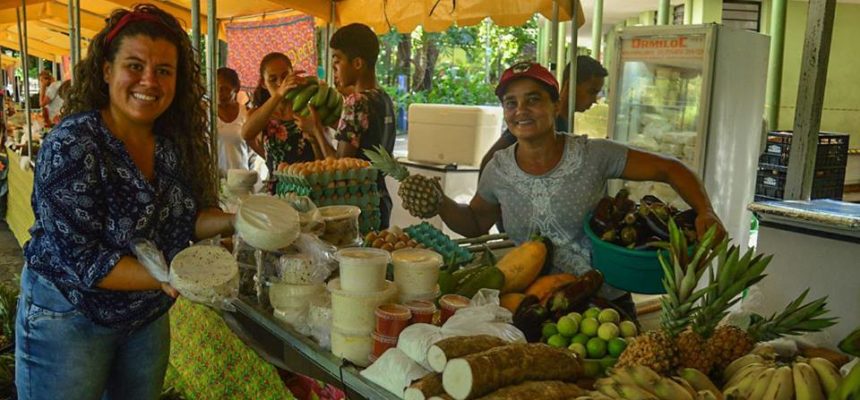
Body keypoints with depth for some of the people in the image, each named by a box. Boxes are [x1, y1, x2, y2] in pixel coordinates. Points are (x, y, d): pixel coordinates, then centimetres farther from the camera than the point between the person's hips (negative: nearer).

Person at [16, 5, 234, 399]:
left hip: (148, 317, 6)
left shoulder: (175, 143, -6)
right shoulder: (71, 146, -23)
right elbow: (79, 259, -25)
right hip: (68, 319, -6)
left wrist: (234, 221, -16)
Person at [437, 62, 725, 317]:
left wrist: (705, 212, -22)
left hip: (608, 304, -1)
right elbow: (475, 223, 12)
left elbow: (670, 169, -7)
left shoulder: (593, 156, -12)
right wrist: (440, 204, -7)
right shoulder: (498, 170, -4)